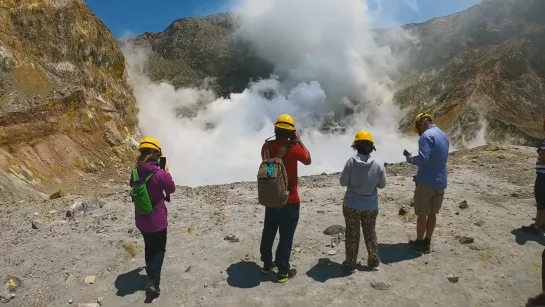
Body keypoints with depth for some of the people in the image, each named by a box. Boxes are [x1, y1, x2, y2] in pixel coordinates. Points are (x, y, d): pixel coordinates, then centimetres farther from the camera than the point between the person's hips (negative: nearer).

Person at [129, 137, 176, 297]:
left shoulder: (135, 172, -7)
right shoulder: (161, 174, -23)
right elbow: (171, 189, -7)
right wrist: (167, 172, 4)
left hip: (141, 219, 6)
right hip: (157, 219, -5)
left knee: (149, 246, 24)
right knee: (159, 249, 11)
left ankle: (151, 276, 39)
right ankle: (153, 282, 2)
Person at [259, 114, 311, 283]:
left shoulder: (266, 146, -5)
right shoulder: (294, 148, -18)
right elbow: (308, 161, 0)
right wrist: (299, 140, 2)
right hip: (289, 201, -5)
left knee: (268, 232, 19)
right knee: (286, 236, 5)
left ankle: (267, 263, 35)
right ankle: (283, 271, 15)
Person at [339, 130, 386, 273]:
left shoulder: (351, 162, -18)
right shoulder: (378, 164, -12)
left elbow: (343, 182, -10)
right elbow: (382, 185, -2)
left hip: (351, 205, -2)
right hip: (371, 206, 2)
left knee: (352, 234, 13)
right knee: (370, 233, 21)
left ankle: (350, 264, 23)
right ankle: (374, 262, 32)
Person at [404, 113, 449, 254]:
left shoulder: (427, 136, -15)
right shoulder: (444, 136, 14)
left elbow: (422, 159, -24)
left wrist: (409, 157, -7)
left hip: (426, 182, -8)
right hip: (440, 182, 8)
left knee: (422, 214, 5)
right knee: (432, 213, 14)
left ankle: (419, 243, 16)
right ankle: (427, 243, 24)